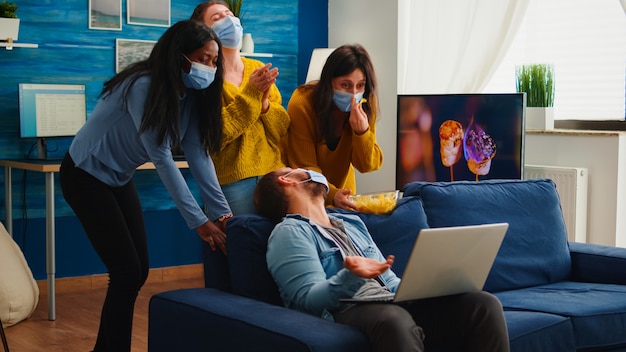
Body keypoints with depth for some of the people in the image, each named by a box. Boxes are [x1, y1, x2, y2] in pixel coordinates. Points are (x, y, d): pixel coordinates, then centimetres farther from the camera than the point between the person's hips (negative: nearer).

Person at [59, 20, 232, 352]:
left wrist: (223, 212, -20)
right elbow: (162, 158, -32)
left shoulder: (190, 95, -5)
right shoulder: (143, 86, -29)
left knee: (139, 271, 6)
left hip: (119, 178, 8)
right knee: (127, 271, -12)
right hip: (86, 175, -8)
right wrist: (199, 221, -33)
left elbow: (198, 154, -10)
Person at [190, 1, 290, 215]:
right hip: (231, 180, -4)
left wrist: (264, 103, -12)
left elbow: (284, 130, 6)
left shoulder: (259, 69, 8)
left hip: (273, 173, 5)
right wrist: (251, 93, -17)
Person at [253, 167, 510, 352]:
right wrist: (350, 276, -27)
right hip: (347, 311, -7)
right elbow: (309, 299, -8)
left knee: (483, 304, -16)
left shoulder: (352, 222, 30)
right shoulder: (289, 232, 6)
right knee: (394, 320, -43)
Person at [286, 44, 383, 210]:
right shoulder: (302, 105, -26)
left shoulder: (364, 107, -15)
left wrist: (362, 132, -34)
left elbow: (367, 165, -15)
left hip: (342, 187, 3)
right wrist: (331, 195, -41)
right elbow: (304, 167, -23)